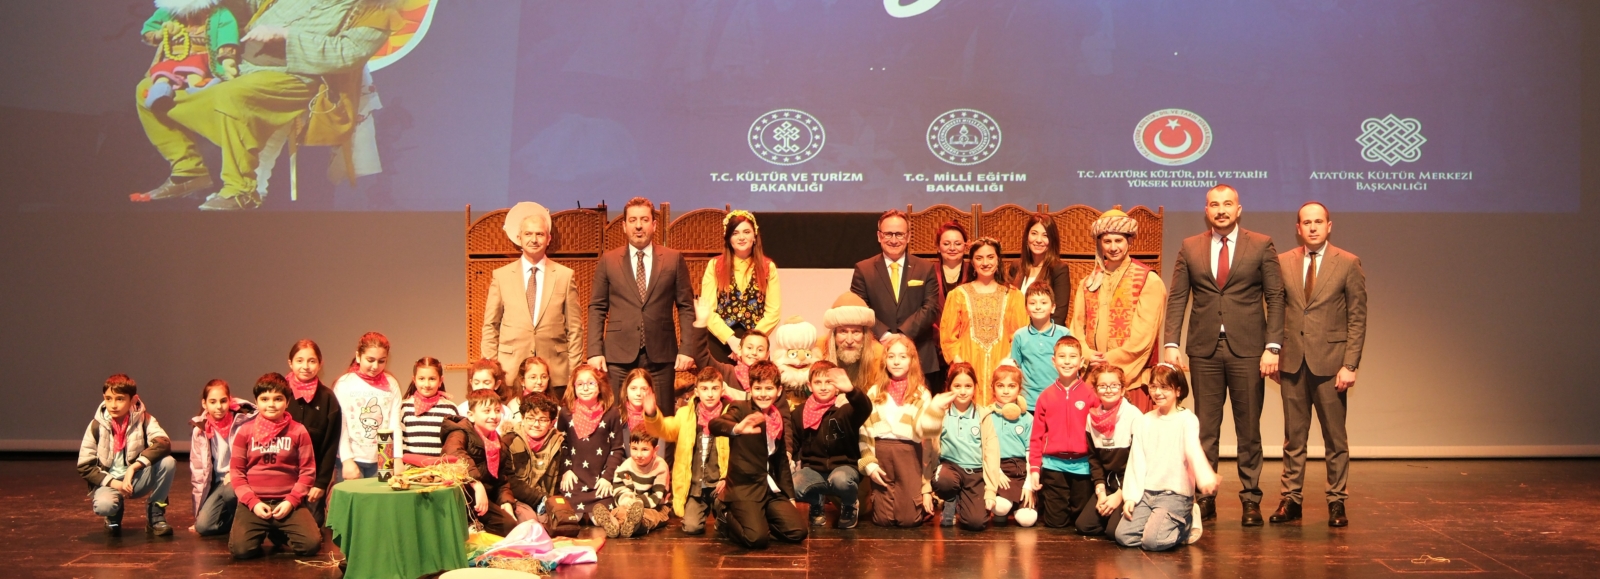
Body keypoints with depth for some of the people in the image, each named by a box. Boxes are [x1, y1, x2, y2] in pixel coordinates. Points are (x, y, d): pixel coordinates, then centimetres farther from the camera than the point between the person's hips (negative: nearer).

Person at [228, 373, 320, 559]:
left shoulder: (298, 431, 3)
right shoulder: (245, 431, 5)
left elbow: (307, 471, 2)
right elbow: (236, 471, 4)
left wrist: (291, 501, -10)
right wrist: (252, 502, -8)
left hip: (287, 502, 0)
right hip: (254, 502, 0)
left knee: (311, 544, -19)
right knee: (240, 549, -24)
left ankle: (279, 534, 13)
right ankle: (261, 532, 12)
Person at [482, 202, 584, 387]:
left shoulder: (565, 276, 6)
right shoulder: (501, 276, 7)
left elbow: (574, 328, 6)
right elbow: (490, 326, 9)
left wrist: (575, 372, 1)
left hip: (555, 372, 0)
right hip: (510, 372, 0)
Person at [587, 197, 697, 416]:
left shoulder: (674, 259, 6)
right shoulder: (608, 261, 7)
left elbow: (686, 307, 6)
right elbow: (596, 309, 7)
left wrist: (687, 348, -3)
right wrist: (595, 351, -2)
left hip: (660, 356, 0)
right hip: (619, 356, 0)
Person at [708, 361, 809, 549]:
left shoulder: (779, 416, 11)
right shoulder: (740, 409, -7)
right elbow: (714, 424, -29)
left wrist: (790, 496, 16)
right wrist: (737, 428, -50)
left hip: (773, 489, 6)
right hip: (744, 488, -6)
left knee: (798, 532, -9)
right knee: (756, 538, -25)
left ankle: (761, 520, 18)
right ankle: (728, 521, 8)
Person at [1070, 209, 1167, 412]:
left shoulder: (1149, 280, 0)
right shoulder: (1089, 282, 15)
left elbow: (1144, 332, -8)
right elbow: (1077, 325, 9)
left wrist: (1112, 359, -12)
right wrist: (1087, 355, -9)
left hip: (1132, 375, -4)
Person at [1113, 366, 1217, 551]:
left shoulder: (1186, 419, -4)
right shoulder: (1143, 421, 10)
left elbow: (1194, 450, -21)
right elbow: (1136, 461, 7)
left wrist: (1206, 479, -40)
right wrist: (1130, 496, -2)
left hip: (1175, 494, -5)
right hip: (1145, 492, 5)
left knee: (1153, 540, -22)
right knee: (1123, 536, -12)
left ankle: (1186, 523, 8)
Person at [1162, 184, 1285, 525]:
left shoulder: (1261, 246, 3)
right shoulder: (1190, 248, 8)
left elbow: (1275, 298, 1)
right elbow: (1177, 299, 6)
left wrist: (1272, 346, -8)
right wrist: (1171, 344, -4)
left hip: (1247, 349, -1)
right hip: (1205, 350, 2)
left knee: (1249, 429, 4)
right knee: (1205, 429, 5)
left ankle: (1251, 500, 12)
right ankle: (1205, 498, 12)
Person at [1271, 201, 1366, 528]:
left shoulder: (1348, 264, 0)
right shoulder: (1282, 262, 7)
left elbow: (1357, 318, -2)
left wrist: (1350, 364, -9)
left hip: (1330, 362, -2)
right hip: (1292, 363, 2)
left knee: (1335, 438, 4)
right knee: (1293, 436, 8)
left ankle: (1337, 502, 12)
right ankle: (1291, 499, 14)